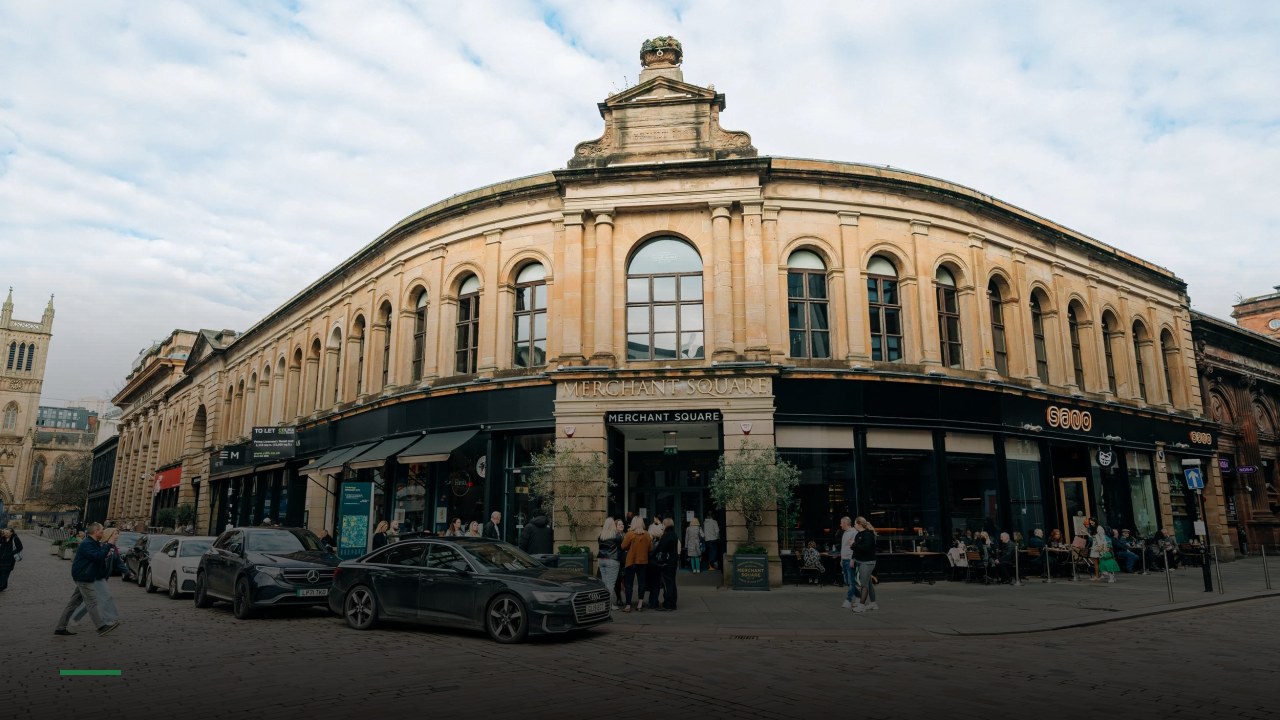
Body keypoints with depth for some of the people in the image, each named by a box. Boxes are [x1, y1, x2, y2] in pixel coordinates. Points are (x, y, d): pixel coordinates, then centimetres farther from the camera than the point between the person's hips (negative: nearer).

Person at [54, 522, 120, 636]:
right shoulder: (87, 544, -19)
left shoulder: (93, 543, 14)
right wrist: (109, 544, -28)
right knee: (92, 602, -7)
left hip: (83, 578, 10)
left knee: (73, 603, 13)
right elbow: (98, 556, -29)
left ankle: (60, 628, 18)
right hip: (83, 577, -10)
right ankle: (101, 626, -5)